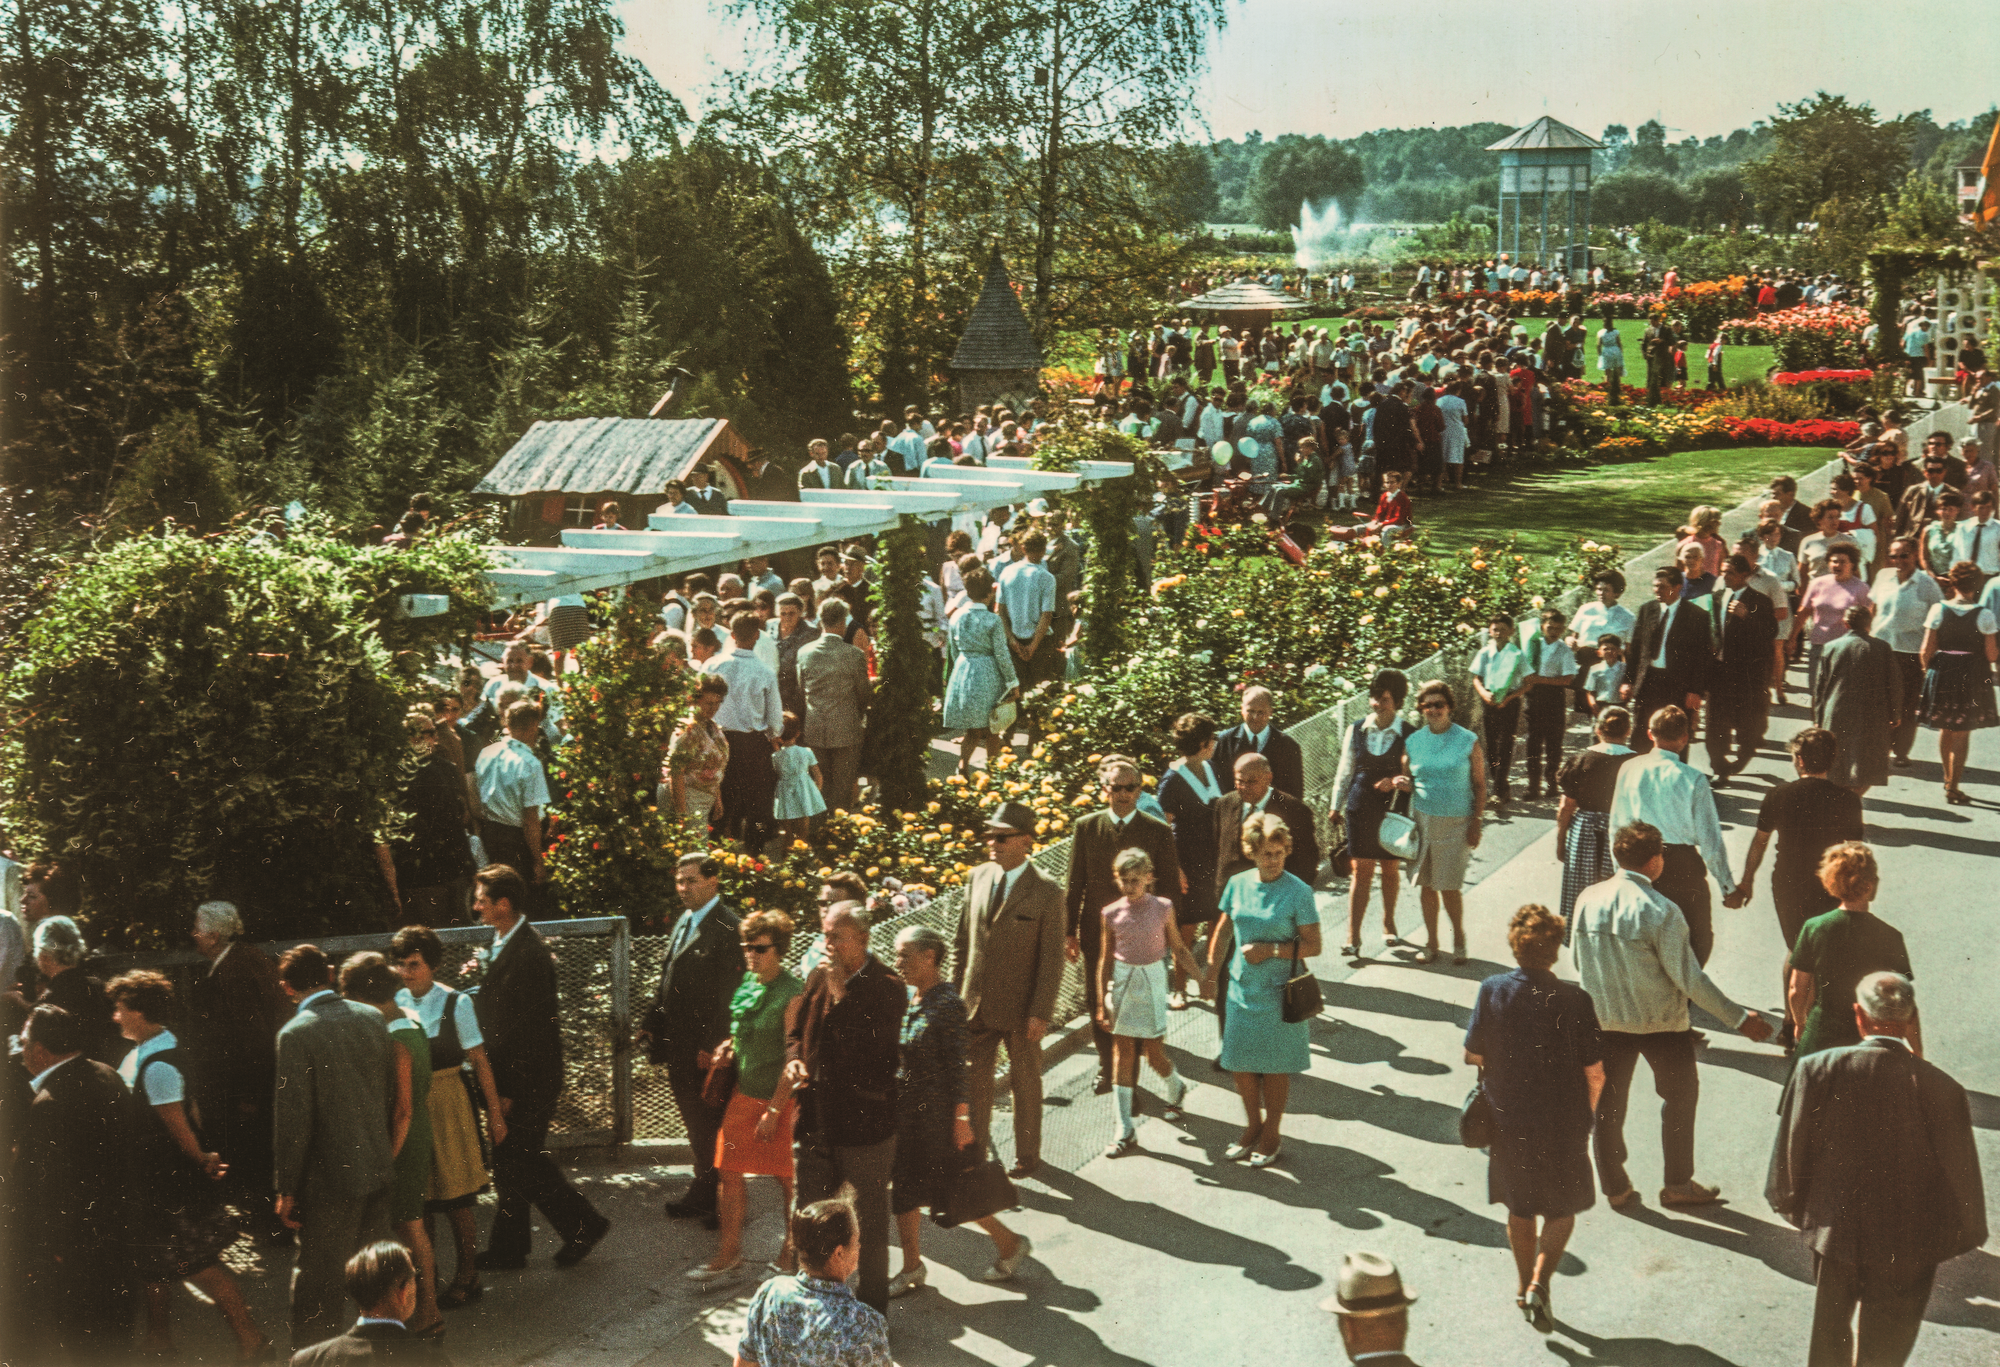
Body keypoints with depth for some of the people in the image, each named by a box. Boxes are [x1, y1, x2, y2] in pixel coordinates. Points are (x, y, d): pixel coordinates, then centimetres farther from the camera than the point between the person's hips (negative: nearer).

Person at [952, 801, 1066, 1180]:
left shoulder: (1046, 893, -14)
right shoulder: (977, 878, 1)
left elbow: (1052, 960, -12)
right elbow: (962, 942, 9)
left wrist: (1040, 1014, -15)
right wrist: (954, 993, 7)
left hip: (1021, 1011, -4)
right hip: (976, 1005, 4)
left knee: (1025, 1083, 14)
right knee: (973, 1080, 10)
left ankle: (1027, 1155, 32)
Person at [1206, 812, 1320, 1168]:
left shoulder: (1298, 892, -12)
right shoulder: (1238, 885, 0)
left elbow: (1313, 945, -11)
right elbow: (1223, 931, 12)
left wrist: (1271, 949, -20)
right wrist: (1211, 975, 13)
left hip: (1279, 993, -4)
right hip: (1242, 989, 4)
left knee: (1275, 1067, 7)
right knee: (1240, 1064, 11)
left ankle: (1272, 1135, 26)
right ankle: (1252, 1127, 32)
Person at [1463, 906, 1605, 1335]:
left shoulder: (1493, 991, -14)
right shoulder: (1573, 1001, -19)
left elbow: (1473, 1055, -4)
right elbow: (1594, 1073, -12)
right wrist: (1586, 1113, 6)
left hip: (1507, 1120, 2)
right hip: (1562, 1123, -2)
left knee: (1519, 1207, 22)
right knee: (1563, 1209, 16)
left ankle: (1524, 1285, 34)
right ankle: (1539, 1283, -1)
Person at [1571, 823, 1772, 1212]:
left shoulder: (1587, 900, -9)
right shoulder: (1661, 912, -23)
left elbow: (1578, 962, 3)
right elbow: (1688, 978, -19)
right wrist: (1738, 1017, -11)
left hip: (1604, 1019, 4)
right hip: (1660, 1022, -4)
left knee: (1608, 1102, 16)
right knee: (1680, 1094, 19)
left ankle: (1615, 1187, 27)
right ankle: (1678, 1184, 28)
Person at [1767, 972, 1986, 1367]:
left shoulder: (1817, 1069, -18)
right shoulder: (1941, 1089, -21)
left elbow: (1792, 1150, -7)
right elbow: (1960, 1173, -10)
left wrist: (1794, 1206, 12)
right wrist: (1960, 1237, 8)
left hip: (1833, 1229, 1)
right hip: (1907, 1247, -1)